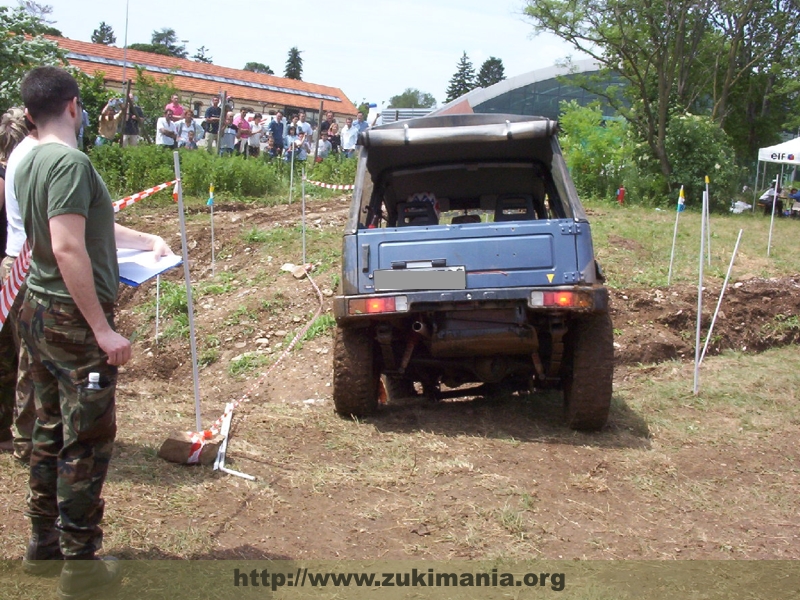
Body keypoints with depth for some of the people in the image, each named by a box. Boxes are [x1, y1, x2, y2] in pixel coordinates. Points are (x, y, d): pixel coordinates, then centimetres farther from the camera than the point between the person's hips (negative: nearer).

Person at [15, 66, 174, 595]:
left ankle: (44, 543, 31)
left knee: (51, 431, 19)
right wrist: (103, 330, -25)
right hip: (74, 319, -9)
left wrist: (145, 240, 21)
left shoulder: (30, 162, 9)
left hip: (39, 312, 9)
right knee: (87, 442, 1)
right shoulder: (71, 162, -20)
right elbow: (68, 249, -26)